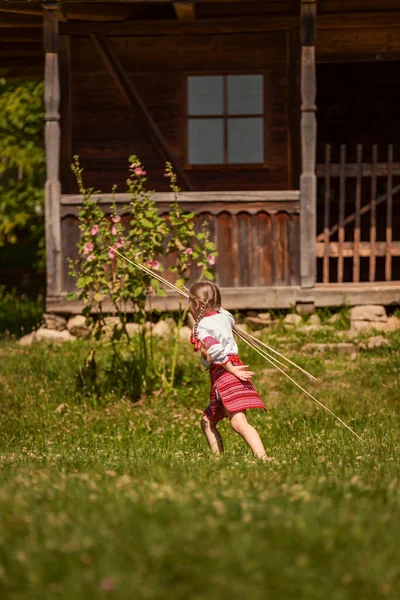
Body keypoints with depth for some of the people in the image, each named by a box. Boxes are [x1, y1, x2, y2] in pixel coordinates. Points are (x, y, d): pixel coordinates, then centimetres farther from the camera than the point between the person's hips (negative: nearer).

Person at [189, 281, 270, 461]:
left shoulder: (203, 327, -10)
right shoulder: (223, 316, 14)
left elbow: (215, 350, -26)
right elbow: (231, 320, 41)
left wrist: (232, 370, -19)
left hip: (224, 374, -10)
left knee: (238, 422, -25)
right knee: (208, 422, 20)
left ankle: (262, 457, -40)